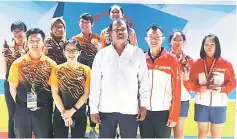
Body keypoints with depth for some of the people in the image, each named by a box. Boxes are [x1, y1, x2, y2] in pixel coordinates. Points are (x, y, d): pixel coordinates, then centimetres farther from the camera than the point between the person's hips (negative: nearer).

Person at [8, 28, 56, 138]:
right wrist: (20, 104, 3)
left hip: (43, 111, 0)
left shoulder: (51, 64, -1)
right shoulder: (17, 63, 0)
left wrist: (46, 105, 0)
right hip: (22, 111, 1)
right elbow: (13, 88, 4)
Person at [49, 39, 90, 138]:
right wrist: (63, 112, -10)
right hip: (60, 113, 0)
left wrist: (72, 110, -10)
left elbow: (86, 93, -3)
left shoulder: (86, 70, 0)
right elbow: (55, 93, -2)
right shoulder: (58, 70, 1)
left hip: (79, 113, 0)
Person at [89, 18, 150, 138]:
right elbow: (95, 83, 2)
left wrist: (144, 105, -2)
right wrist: (93, 108, 0)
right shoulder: (101, 54, 3)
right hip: (106, 109, 1)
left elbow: (144, 81, 3)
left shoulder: (138, 53, 2)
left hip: (130, 109, 0)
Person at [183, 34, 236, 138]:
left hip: (219, 104, 0)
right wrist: (199, 88, -19)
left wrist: (222, 89, -18)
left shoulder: (226, 63, -2)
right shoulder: (197, 63, 0)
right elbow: (191, 83, 0)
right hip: (201, 103, 1)